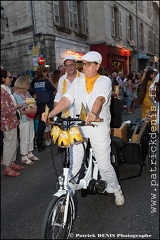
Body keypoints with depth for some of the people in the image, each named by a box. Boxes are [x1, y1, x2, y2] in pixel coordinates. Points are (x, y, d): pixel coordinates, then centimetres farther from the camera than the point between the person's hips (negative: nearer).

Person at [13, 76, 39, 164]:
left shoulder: (26, 92, 5)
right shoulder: (15, 95, -17)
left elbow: (33, 101, 14)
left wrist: (34, 108, -6)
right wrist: (27, 112, -26)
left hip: (30, 118, 8)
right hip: (23, 120, -8)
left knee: (31, 136, 17)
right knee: (24, 138, 2)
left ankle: (30, 154, 34)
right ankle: (24, 157, 19)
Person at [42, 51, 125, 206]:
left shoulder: (105, 81, -2)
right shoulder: (77, 81, 8)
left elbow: (100, 99, -22)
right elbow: (66, 99, -6)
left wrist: (93, 113, -43)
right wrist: (51, 113, -23)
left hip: (99, 127, -2)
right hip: (78, 127, 3)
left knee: (104, 165, 5)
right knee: (74, 164, 5)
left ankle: (116, 190, 33)